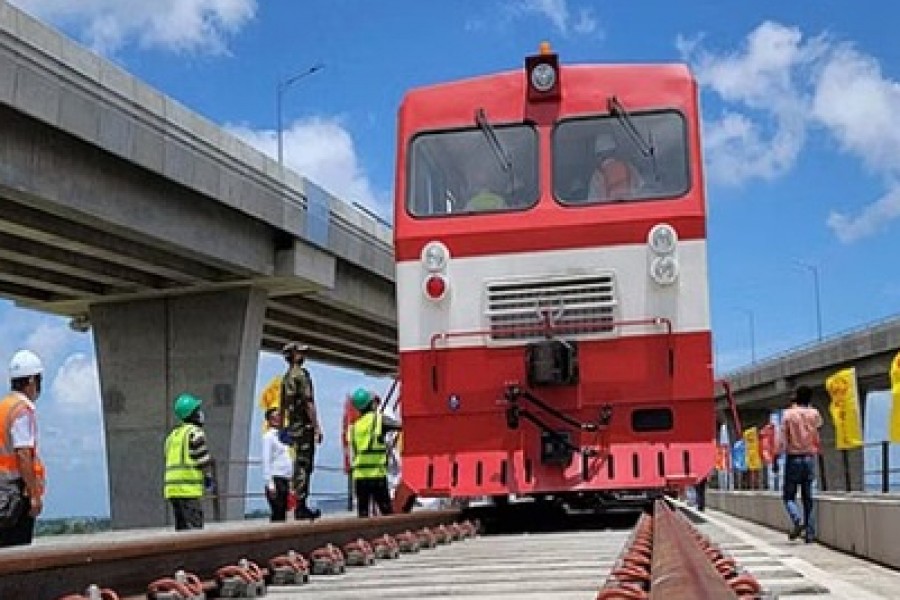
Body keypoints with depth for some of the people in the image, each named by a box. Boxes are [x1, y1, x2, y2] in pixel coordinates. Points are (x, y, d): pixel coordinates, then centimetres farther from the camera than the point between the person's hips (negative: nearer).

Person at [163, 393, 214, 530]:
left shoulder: (173, 435, 20)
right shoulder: (195, 432, -7)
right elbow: (203, 460, -10)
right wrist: (209, 480, -3)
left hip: (172, 488, 9)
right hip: (188, 488, -9)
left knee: (181, 528, 13)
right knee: (194, 528, -10)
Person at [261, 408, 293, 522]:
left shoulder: (283, 435, 17)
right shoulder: (268, 436, -4)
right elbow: (266, 461, -10)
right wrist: (270, 484, -16)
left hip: (285, 479, 7)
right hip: (276, 478, -7)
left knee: (283, 514, 7)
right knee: (277, 514, -10)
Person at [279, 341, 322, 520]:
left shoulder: (286, 377, 15)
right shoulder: (302, 374, -11)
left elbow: (282, 406, 20)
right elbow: (309, 402, -17)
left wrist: (283, 426, 26)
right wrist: (317, 427, -16)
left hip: (292, 426, 9)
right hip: (305, 425, -9)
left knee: (299, 465, 12)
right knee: (304, 466, -8)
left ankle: (299, 507, 15)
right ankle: (301, 507, -9)